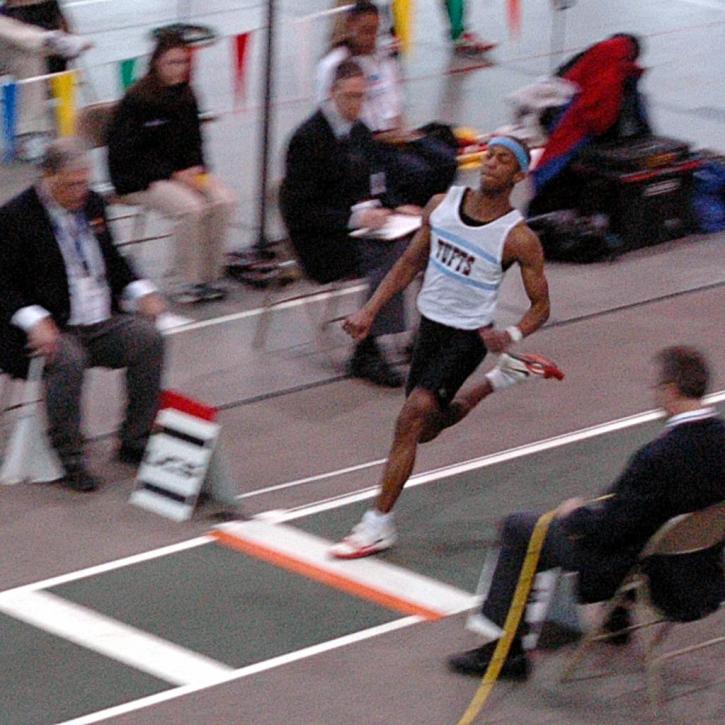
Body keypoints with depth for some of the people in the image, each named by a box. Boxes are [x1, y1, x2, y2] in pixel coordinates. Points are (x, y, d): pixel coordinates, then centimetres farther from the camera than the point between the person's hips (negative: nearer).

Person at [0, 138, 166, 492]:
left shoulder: (92, 204, 12)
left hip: (103, 322, 6)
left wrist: (142, 292, 5)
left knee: (148, 339, -18)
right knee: (68, 360, -35)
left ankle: (135, 443, -7)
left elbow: (112, 261, 24)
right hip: (52, 329, -6)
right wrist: (34, 320, -25)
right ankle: (70, 459, -20)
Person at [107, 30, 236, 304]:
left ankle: (210, 277, -10)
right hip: (139, 179, -7)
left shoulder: (185, 96, 6)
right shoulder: (137, 101, -14)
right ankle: (189, 282, -19)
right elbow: (130, 155, -15)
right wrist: (174, 175, -20)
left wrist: (196, 169, -5)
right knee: (191, 207, -31)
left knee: (224, 200, -18)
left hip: (182, 173, 7)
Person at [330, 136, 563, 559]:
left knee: (413, 416, -18)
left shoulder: (518, 238, -16)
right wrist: (370, 311, 5)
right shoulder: (442, 205, -2)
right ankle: (503, 377, 37)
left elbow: (541, 306, -8)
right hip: (431, 324, 7)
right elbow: (412, 262, 10)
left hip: (469, 335, -7)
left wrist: (512, 336, -27)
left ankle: (379, 525, -11)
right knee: (428, 427, 19)